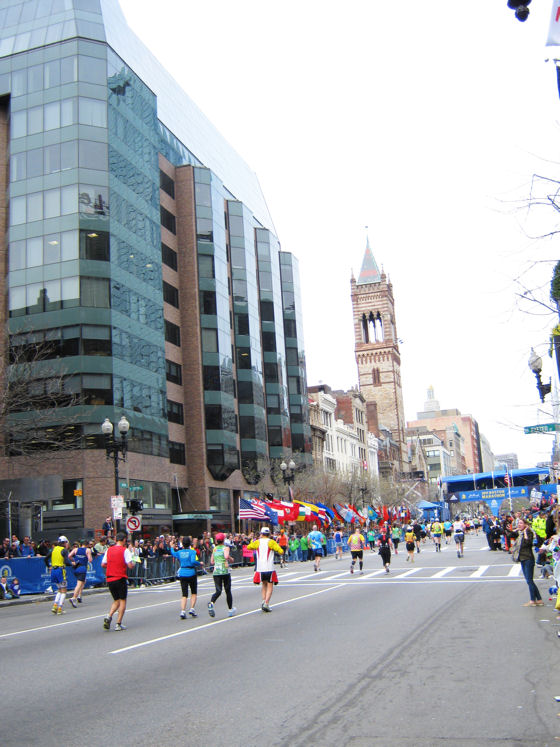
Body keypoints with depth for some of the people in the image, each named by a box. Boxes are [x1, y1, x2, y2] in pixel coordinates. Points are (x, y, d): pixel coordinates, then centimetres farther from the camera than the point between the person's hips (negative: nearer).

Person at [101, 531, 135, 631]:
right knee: (122, 600, 6)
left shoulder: (109, 550, 6)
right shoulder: (125, 550, -9)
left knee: (116, 600, 18)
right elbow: (130, 565, -15)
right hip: (121, 578, -5)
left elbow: (103, 565, 9)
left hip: (109, 579, 5)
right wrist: (133, 563, 7)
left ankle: (109, 616, -5)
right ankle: (118, 624, 2)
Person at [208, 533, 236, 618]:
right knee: (228, 591, 10)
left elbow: (211, 562, 16)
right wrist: (230, 558, -3)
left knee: (218, 591, 0)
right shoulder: (226, 548, -3)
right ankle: (230, 610, 20)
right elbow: (226, 556, -23)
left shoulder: (214, 549, 12)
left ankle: (211, 603, -29)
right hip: (225, 571, -3)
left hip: (216, 572, 4)